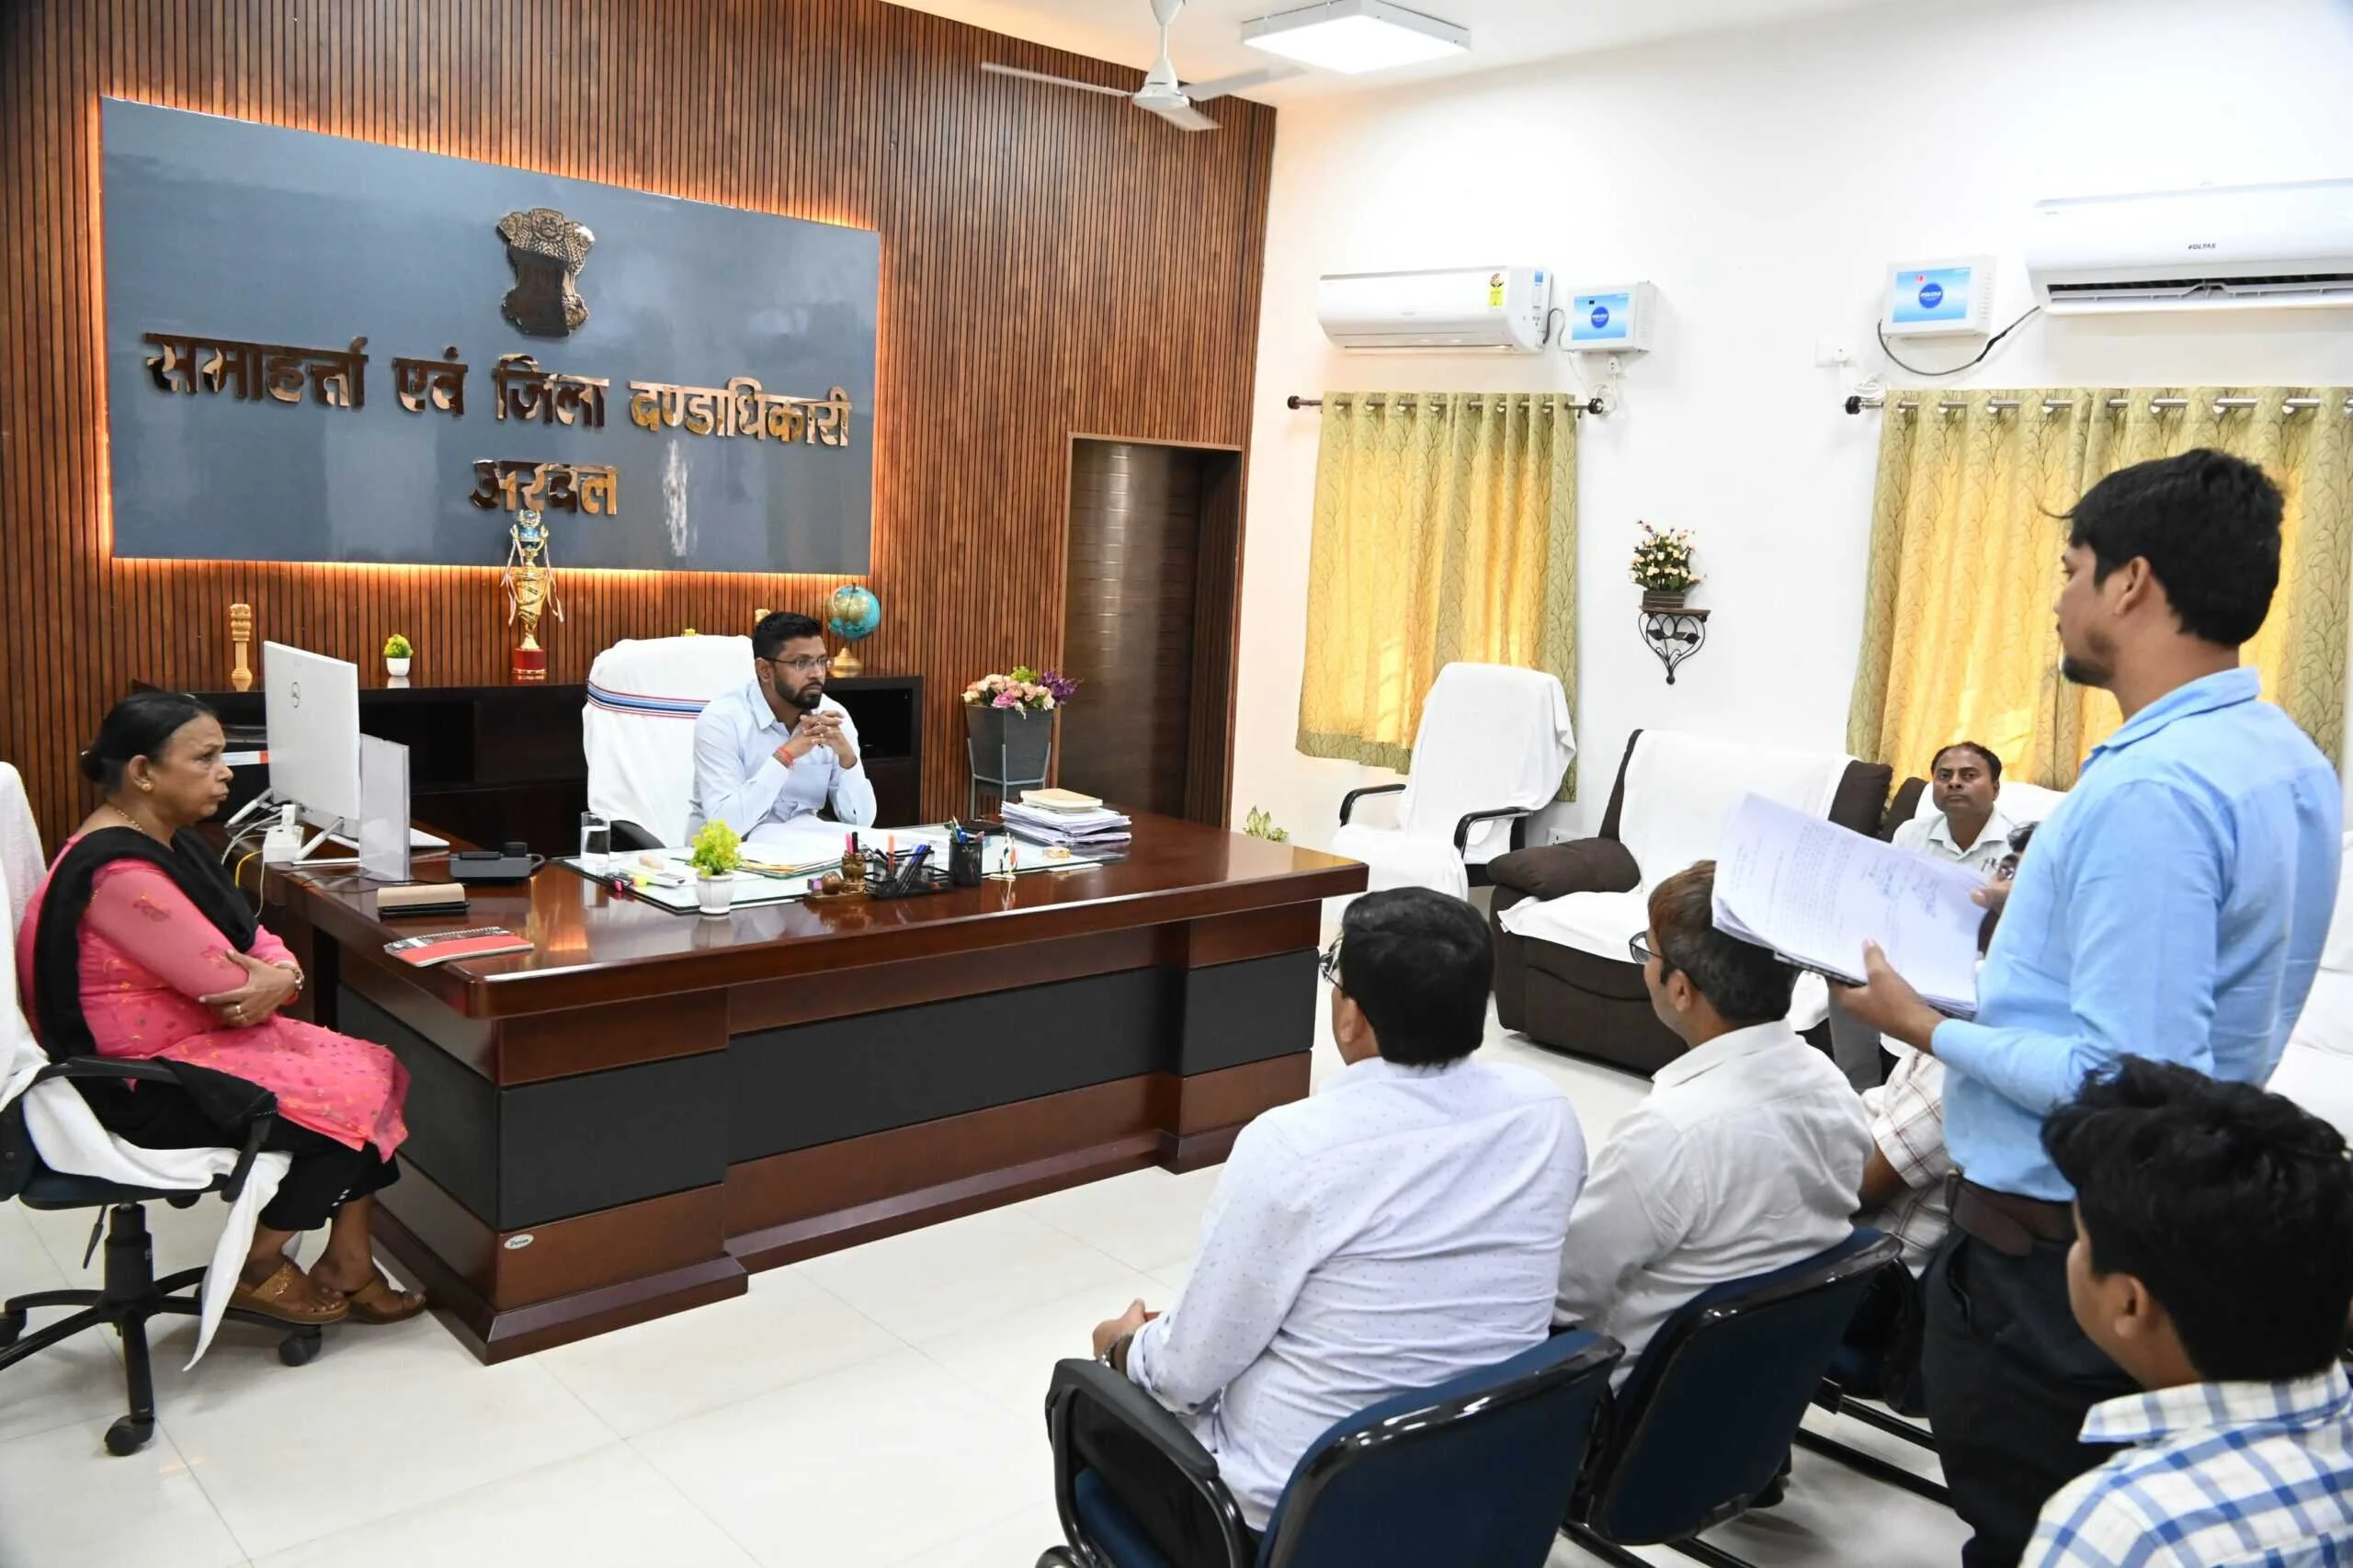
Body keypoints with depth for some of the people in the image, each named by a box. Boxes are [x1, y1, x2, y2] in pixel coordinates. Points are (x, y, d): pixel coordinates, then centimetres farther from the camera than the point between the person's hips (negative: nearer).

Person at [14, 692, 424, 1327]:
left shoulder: (170, 841, 8)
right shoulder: (121, 870, -25)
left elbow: (253, 942, 10)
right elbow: (226, 981, -24)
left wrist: (279, 975, -14)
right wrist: (275, 978, -2)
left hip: (197, 1038, 10)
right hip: (138, 1084, -10)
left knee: (376, 1071, -1)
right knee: (348, 1101, -15)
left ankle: (346, 1270, 5)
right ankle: (258, 1270, 5)